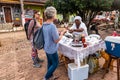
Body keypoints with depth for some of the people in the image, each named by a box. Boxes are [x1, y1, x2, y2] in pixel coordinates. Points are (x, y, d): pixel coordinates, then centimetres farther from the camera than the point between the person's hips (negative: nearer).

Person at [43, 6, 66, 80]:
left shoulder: (44, 25, -1)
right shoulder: (52, 26, -27)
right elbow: (56, 40, -21)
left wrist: (59, 33, 8)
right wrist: (62, 34, -6)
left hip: (47, 48, 8)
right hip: (52, 49, -8)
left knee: (50, 63, 22)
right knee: (55, 64, 13)